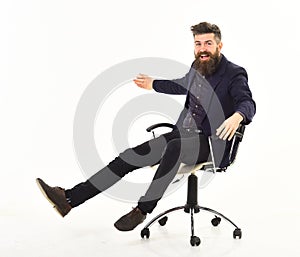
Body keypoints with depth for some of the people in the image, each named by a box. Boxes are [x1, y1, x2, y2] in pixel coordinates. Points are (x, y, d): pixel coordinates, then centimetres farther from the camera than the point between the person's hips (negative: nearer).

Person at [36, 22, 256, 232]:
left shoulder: (234, 74, -7)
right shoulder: (197, 67, 13)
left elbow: (248, 103, -23)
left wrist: (237, 117, -46)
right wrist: (153, 85, 45)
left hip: (212, 143, -6)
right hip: (182, 134, 7)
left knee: (174, 147, -39)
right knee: (132, 155, -10)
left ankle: (143, 209, -27)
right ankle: (69, 198, -14)